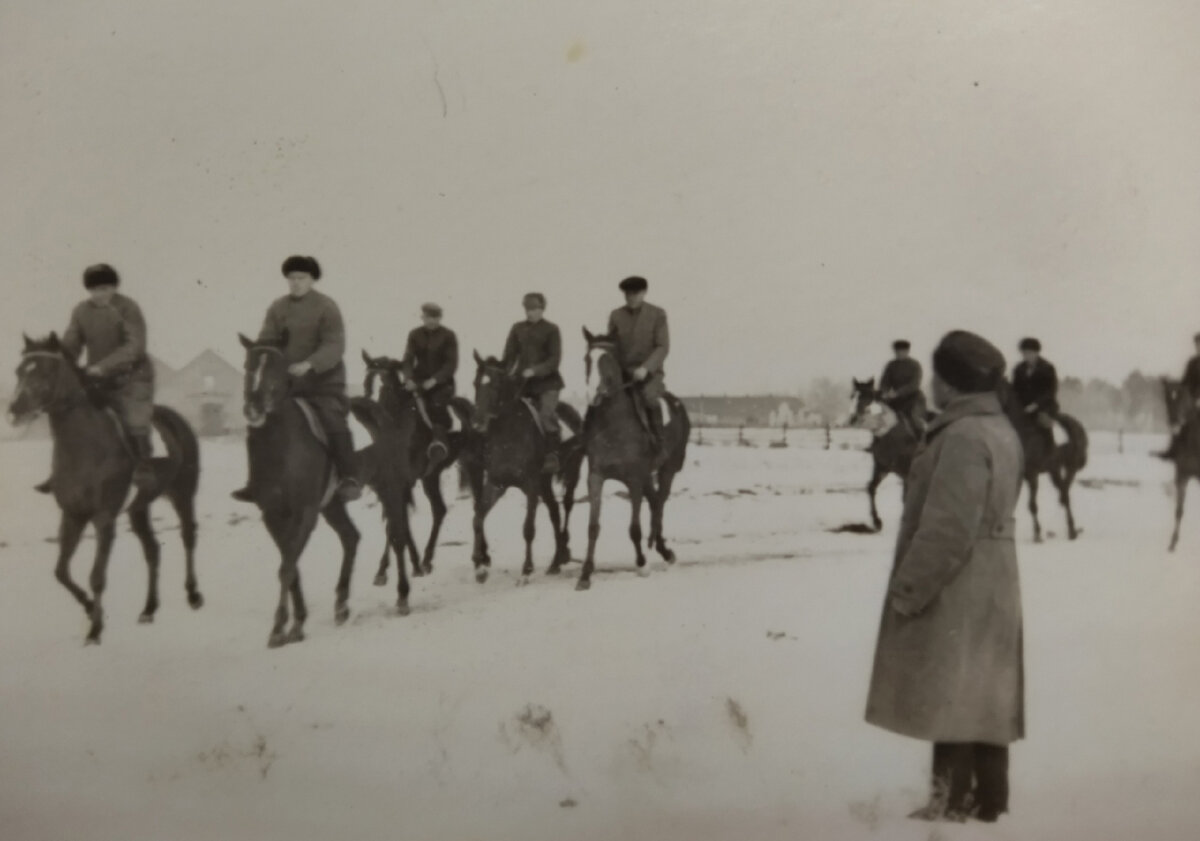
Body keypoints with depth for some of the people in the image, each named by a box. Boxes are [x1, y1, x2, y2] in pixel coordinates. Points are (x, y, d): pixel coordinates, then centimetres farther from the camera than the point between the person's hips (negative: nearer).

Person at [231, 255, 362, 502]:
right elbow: (266, 341, 7)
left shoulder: (326, 307, -6)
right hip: (285, 382, 5)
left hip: (323, 382, -5)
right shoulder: (277, 308, 8)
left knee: (334, 422, -22)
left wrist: (310, 365, -31)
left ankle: (349, 478, -15)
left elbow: (334, 346, -15)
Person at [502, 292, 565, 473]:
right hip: (521, 379, 4)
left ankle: (552, 456, -10)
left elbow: (555, 359, -7)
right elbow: (510, 355, 9)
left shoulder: (551, 329, -1)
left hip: (546, 380, -4)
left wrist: (536, 370, -19)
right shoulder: (518, 329, 9)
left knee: (547, 415, -17)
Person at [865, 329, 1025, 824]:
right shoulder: (998, 429, 12)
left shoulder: (963, 436, -21)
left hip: (955, 590, -10)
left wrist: (909, 587, -18)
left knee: (949, 697, -2)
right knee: (981, 695, 14)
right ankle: (988, 798, 22)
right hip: (988, 584, 10)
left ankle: (953, 803, 4)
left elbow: (947, 528, -24)